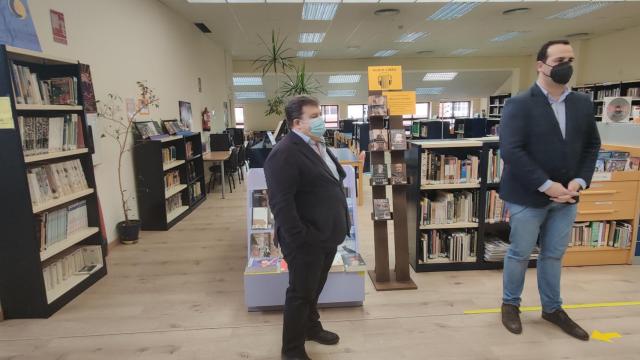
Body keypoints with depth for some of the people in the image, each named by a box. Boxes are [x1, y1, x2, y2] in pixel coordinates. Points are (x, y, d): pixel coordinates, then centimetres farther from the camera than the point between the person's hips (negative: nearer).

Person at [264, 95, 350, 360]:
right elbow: (281, 202, -25)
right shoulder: (285, 153, -20)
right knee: (301, 293, 7)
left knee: (314, 288, 25)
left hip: (326, 235, 9)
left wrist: (339, 226, 18)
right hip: (306, 240, -9)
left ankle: (311, 327, 46)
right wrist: (300, 238, -25)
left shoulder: (319, 145, 12)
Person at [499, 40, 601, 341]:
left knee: (554, 255, 17)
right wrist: (546, 185, -20)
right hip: (528, 196, -5)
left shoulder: (583, 104, 7)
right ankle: (510, 304, 29)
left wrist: (580, 180, -5)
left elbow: (592, 145, 11)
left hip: (566, 195, 5)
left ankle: (552, 308, 35)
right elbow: (511, 151, -20)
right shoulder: (519, 105, -11)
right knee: (519, 254, 9)